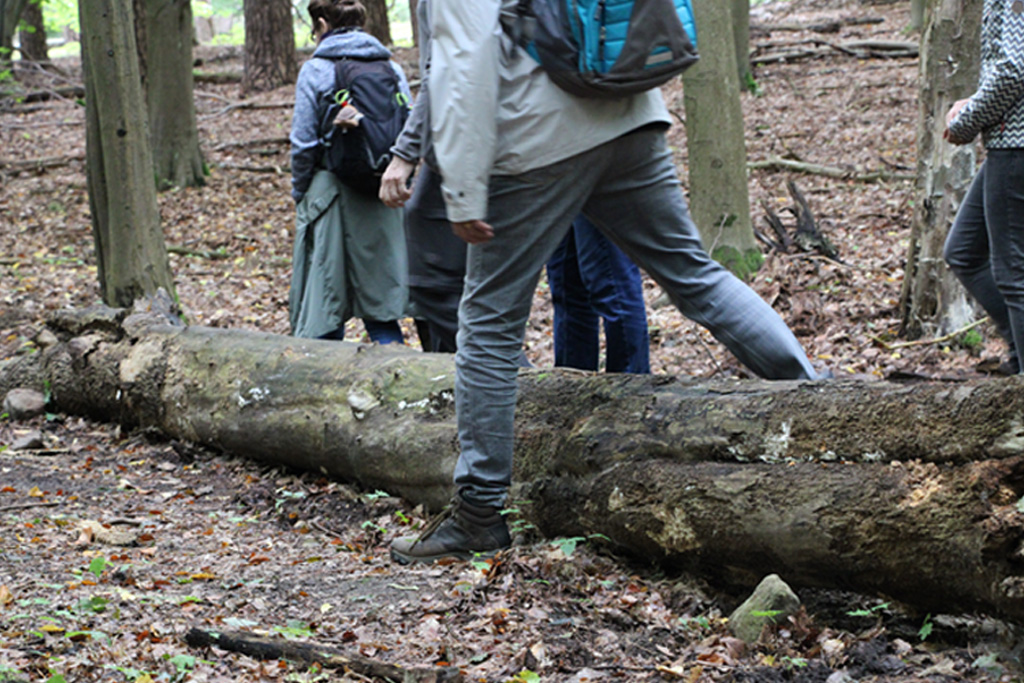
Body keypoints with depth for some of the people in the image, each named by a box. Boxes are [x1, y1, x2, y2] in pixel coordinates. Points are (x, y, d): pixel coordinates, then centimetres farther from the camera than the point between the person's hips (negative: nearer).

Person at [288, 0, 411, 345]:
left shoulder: (315, 70, -5)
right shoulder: (392, 70, 6)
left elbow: (303, 144, -5)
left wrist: (299, 193, 7)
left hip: (330, 193, -3)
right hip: (380, 200, 3)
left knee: (322, 304, 5)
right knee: (381, 307, 10)